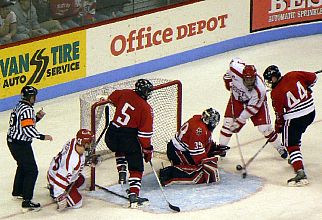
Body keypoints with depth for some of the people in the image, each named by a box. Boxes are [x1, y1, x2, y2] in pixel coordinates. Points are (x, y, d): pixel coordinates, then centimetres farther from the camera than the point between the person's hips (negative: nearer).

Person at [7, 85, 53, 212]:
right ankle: (27, 202, -12)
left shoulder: (19, 107, 10)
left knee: (22, 165, 31)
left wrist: (37, 117, 6)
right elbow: (28, 130, -27)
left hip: (12, 141, 10)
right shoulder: (27, 110, -21)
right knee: (31, 171, -7)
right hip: (21, 144, -10)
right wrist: (42, 137, -20)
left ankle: (17, 191, 47)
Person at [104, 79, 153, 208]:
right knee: (136, 168, 5)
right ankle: (133, 196, -6)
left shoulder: (125, 93, 5)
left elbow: (111, 99, 27)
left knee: (120, 149, 40)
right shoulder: (146, 109, -8)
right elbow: (145, 133, -9)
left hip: (111, 136, 5)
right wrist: (147, 149, 1)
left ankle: (121, 172, 22)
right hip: (129, 138, -5)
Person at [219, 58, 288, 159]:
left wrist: (239, 121, -28)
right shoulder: (236, 70, -35)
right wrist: (228, 80, -3)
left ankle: (279, 147, 14)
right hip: (237, 97, 3)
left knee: (264, 127, -7)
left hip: (255, 101, -3)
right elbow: (234, 61, -9)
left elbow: (251, 108, -30)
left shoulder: (259, 90, -39)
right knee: (228, 122, -6)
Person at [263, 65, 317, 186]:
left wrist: (278, 126, 13)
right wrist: (306, 89, 25)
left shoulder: (276, 93, -13)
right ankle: (296, 159, 44)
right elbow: (313, 77, 7)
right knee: (296, 136, 31)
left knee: (291, 145, -1)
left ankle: (300, 172, -16)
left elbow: (279, 113, -4)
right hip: (311, 112, 7)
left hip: (294, 119, -7)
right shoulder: (293, 75, -2)